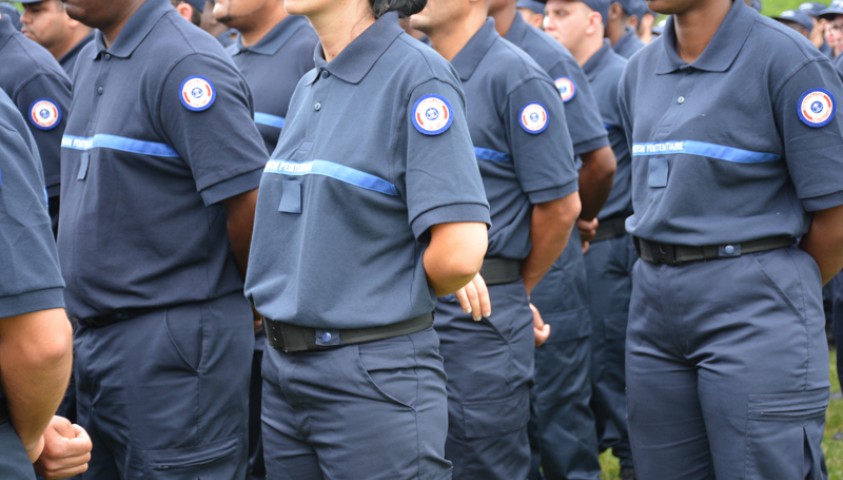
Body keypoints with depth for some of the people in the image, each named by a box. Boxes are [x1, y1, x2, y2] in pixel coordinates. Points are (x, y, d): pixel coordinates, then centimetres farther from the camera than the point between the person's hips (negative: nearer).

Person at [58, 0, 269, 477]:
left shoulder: (185, 63, -16)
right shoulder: (90, 62, 13)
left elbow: (251, 204, -19)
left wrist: (245, 302, -3)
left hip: (173, 345, -9)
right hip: (96, 338, 9)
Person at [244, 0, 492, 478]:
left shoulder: (417, 74, -13)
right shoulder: (309, 86, 11)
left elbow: (459, 252, -21)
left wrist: (400, 297, -4)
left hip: (375, 379, -8)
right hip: (283, 371, 8)